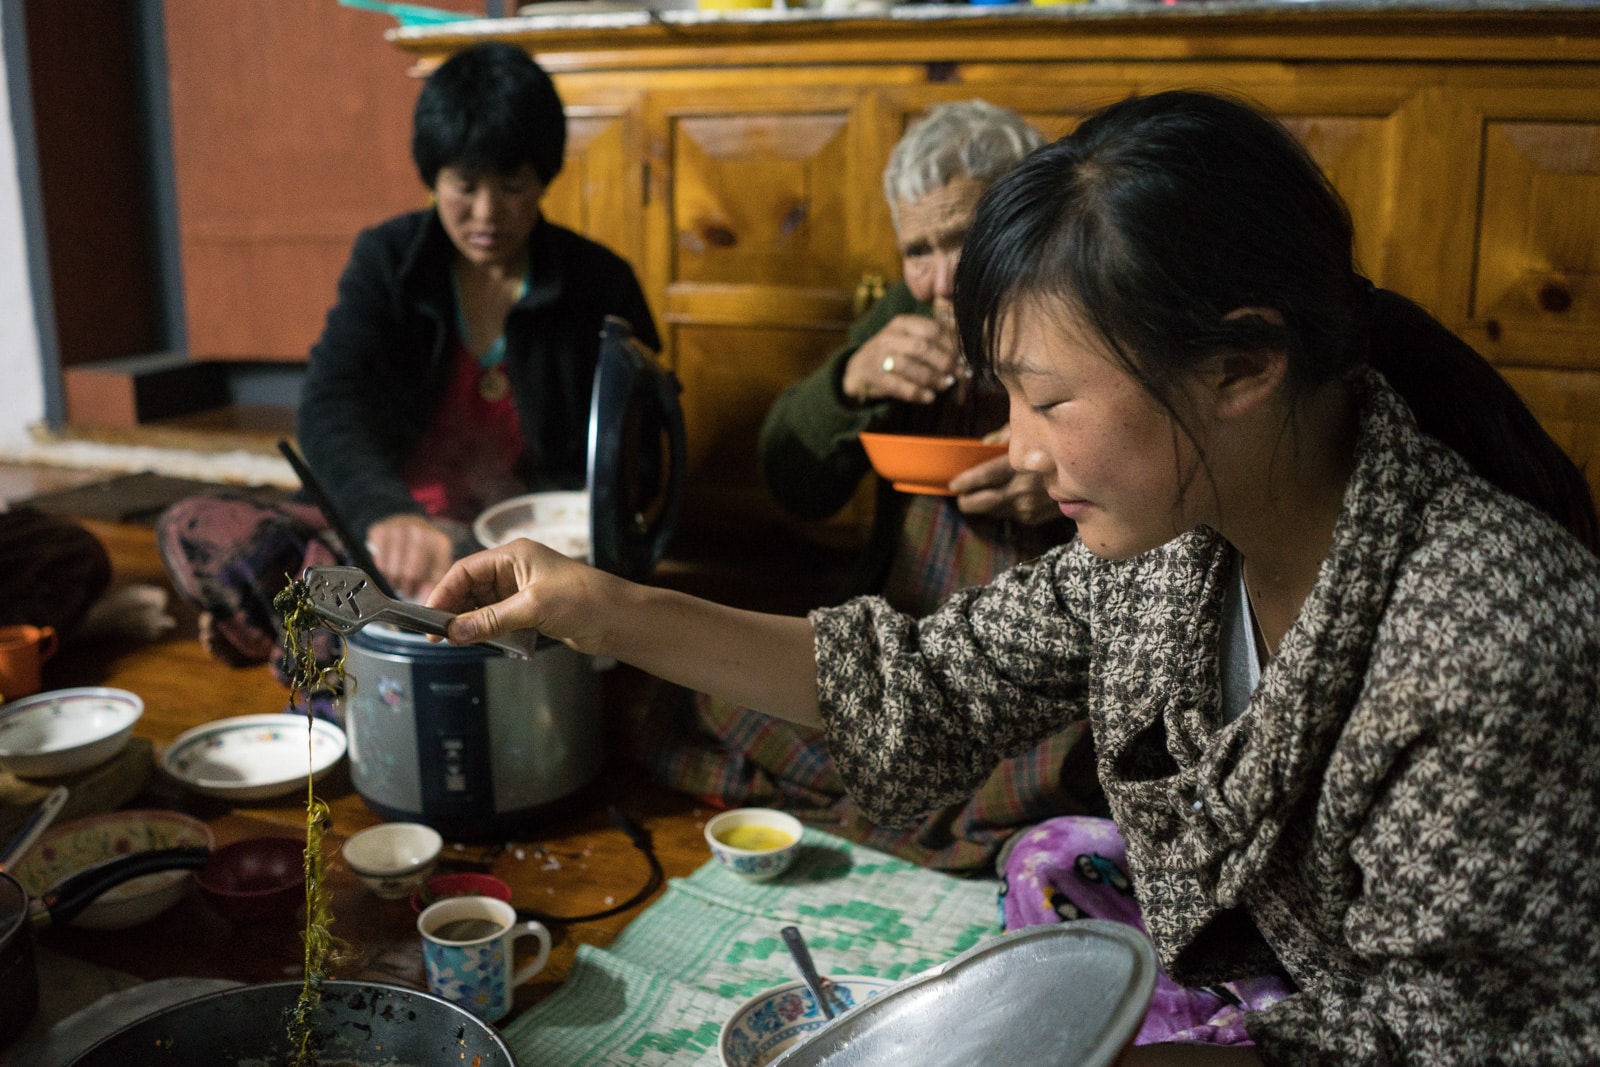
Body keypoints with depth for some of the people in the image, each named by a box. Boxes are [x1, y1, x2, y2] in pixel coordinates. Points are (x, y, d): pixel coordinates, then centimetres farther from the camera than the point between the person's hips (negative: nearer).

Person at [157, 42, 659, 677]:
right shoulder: (388, 261, -1)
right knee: (191, 530, -16)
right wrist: (388, 517, -40)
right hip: (393, 529, 2)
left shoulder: (599, 285, -3)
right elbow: (329, 412, -17)